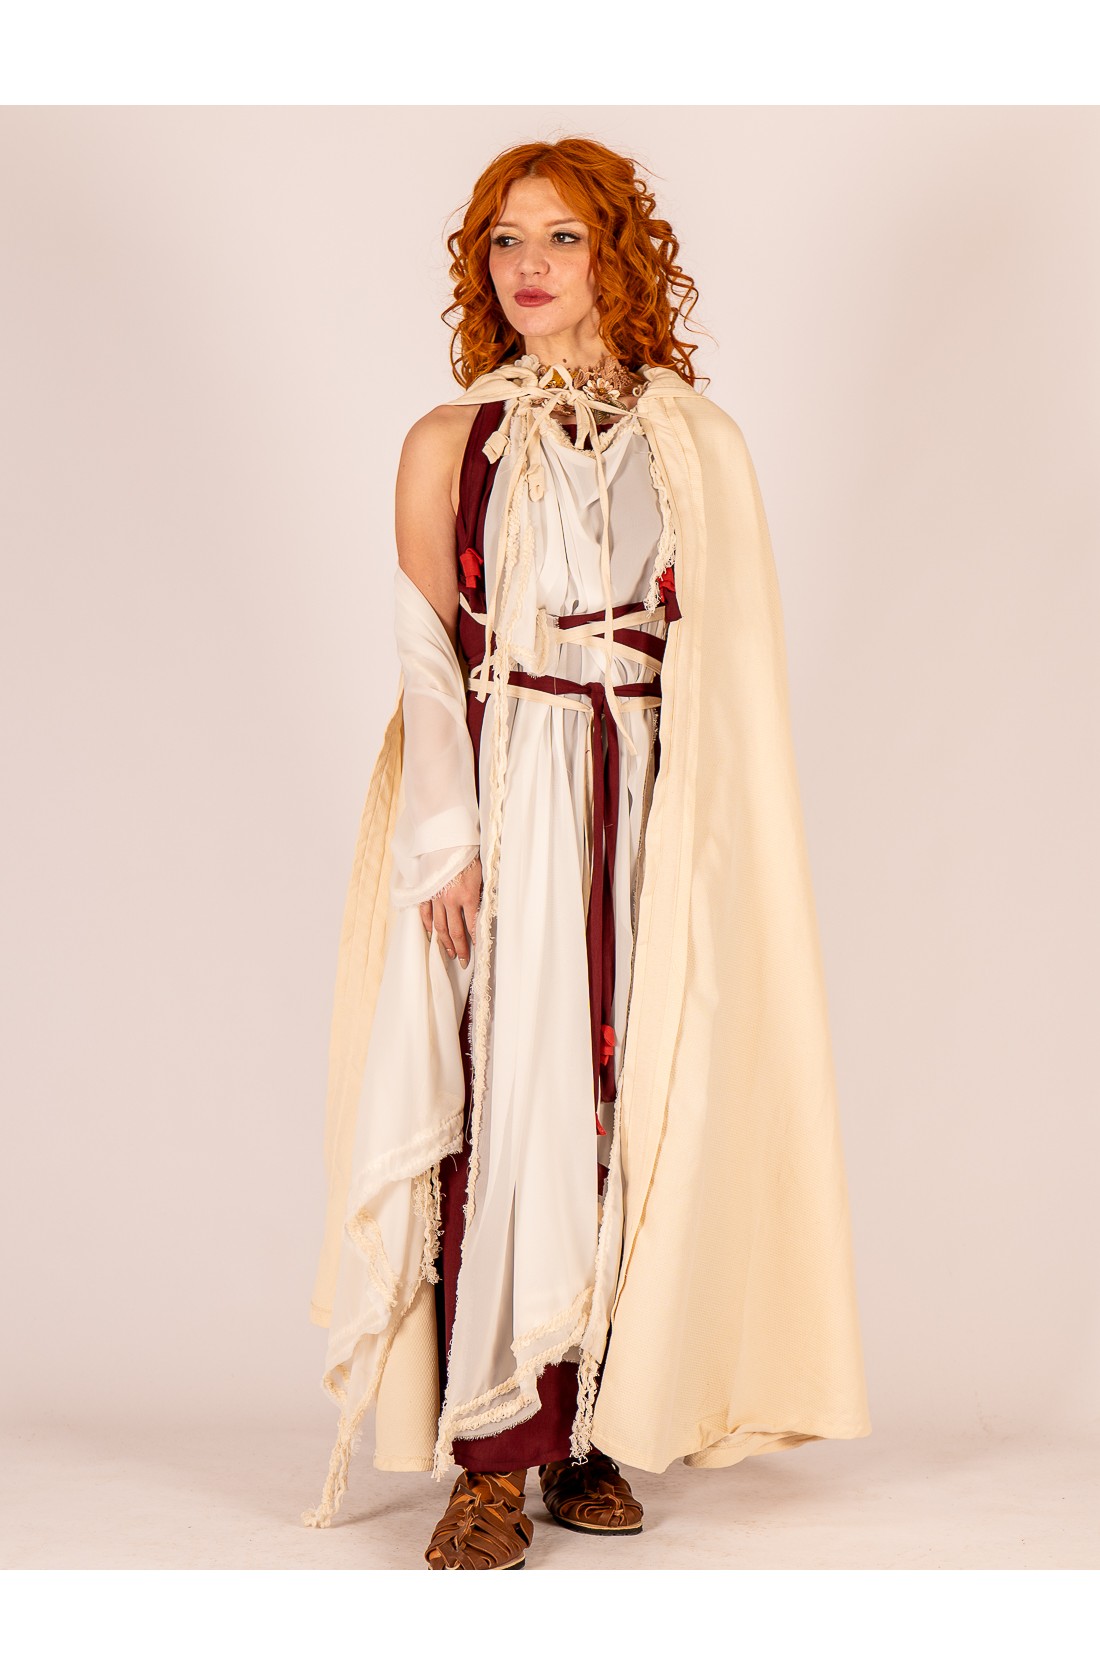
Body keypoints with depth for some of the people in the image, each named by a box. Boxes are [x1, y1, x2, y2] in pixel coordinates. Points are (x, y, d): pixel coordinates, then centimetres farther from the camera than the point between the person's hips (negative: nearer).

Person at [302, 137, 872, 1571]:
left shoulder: (698, 443, 9)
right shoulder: (450, 442, 7)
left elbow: (729, 662, 7)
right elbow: (426, 658, 2)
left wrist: (710, 839, -2)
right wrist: (447, 838, -8)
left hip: (650, 814, 2)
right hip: (502, 808, -1)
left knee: (630, 1104, 1)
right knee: (502, 1103, -6)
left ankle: (593, 1428, 14)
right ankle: (492, 1461, -1)